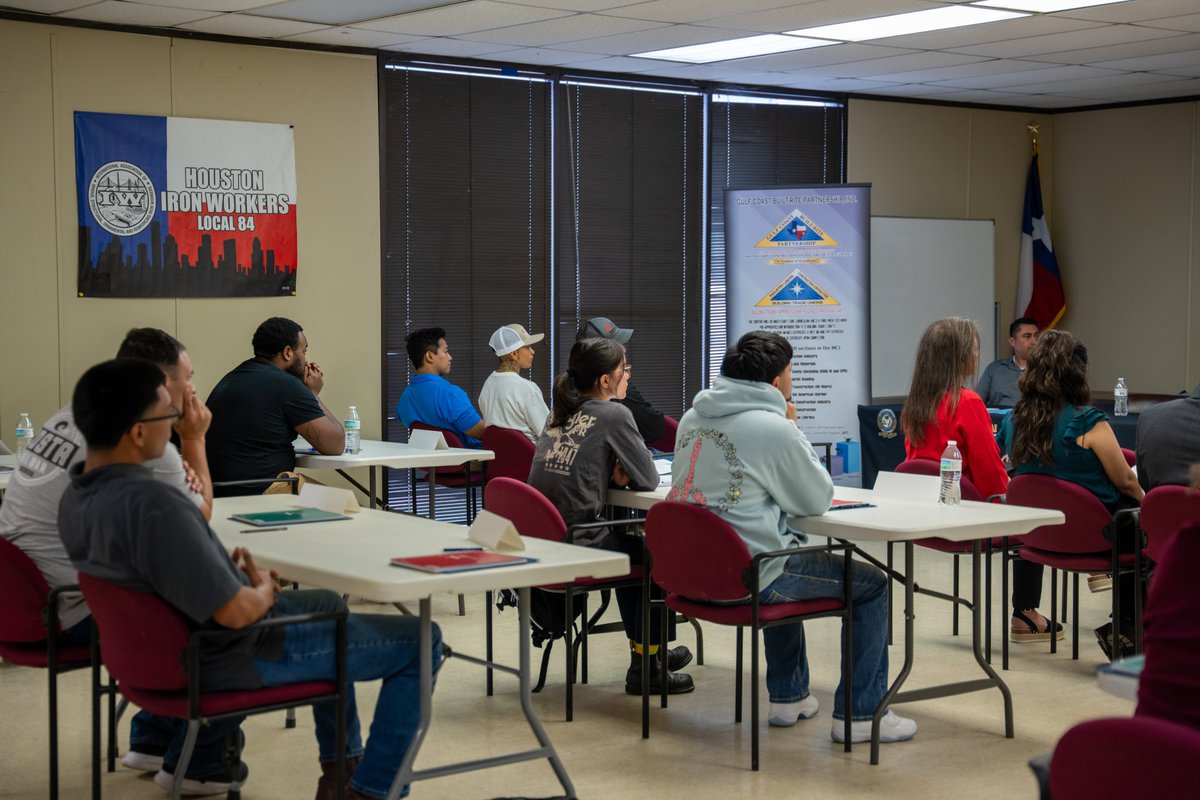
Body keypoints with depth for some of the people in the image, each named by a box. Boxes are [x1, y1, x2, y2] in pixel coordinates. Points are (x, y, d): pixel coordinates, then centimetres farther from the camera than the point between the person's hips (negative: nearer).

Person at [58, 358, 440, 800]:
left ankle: (340, 764, 41)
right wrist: (263, 591, -10)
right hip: (227, 660, -10)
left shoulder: (77, 495, -5)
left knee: (326, 603, 35)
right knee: (420, 641, -1)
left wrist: (231, 571, 5)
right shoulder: (150, 505, -35)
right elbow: (235, 611, -32)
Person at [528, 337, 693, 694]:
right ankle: (644, 668, 15)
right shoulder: (613, 414, -9)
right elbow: (649, 479, -5)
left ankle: (645, 648, 41)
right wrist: (625, 473, 15)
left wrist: (615, 472, 6)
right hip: (577, 544, -8)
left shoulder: (559, 413, 13)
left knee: (632, 543, 30)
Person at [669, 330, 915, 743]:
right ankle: (860, 715, 13)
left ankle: (788, 697, 42)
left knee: (788, 550, 39)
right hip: (747, 578, -8)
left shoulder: (694, 418, 7)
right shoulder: (774, 429, -17)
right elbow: (818, 500, -3)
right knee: (871, 584, 8)